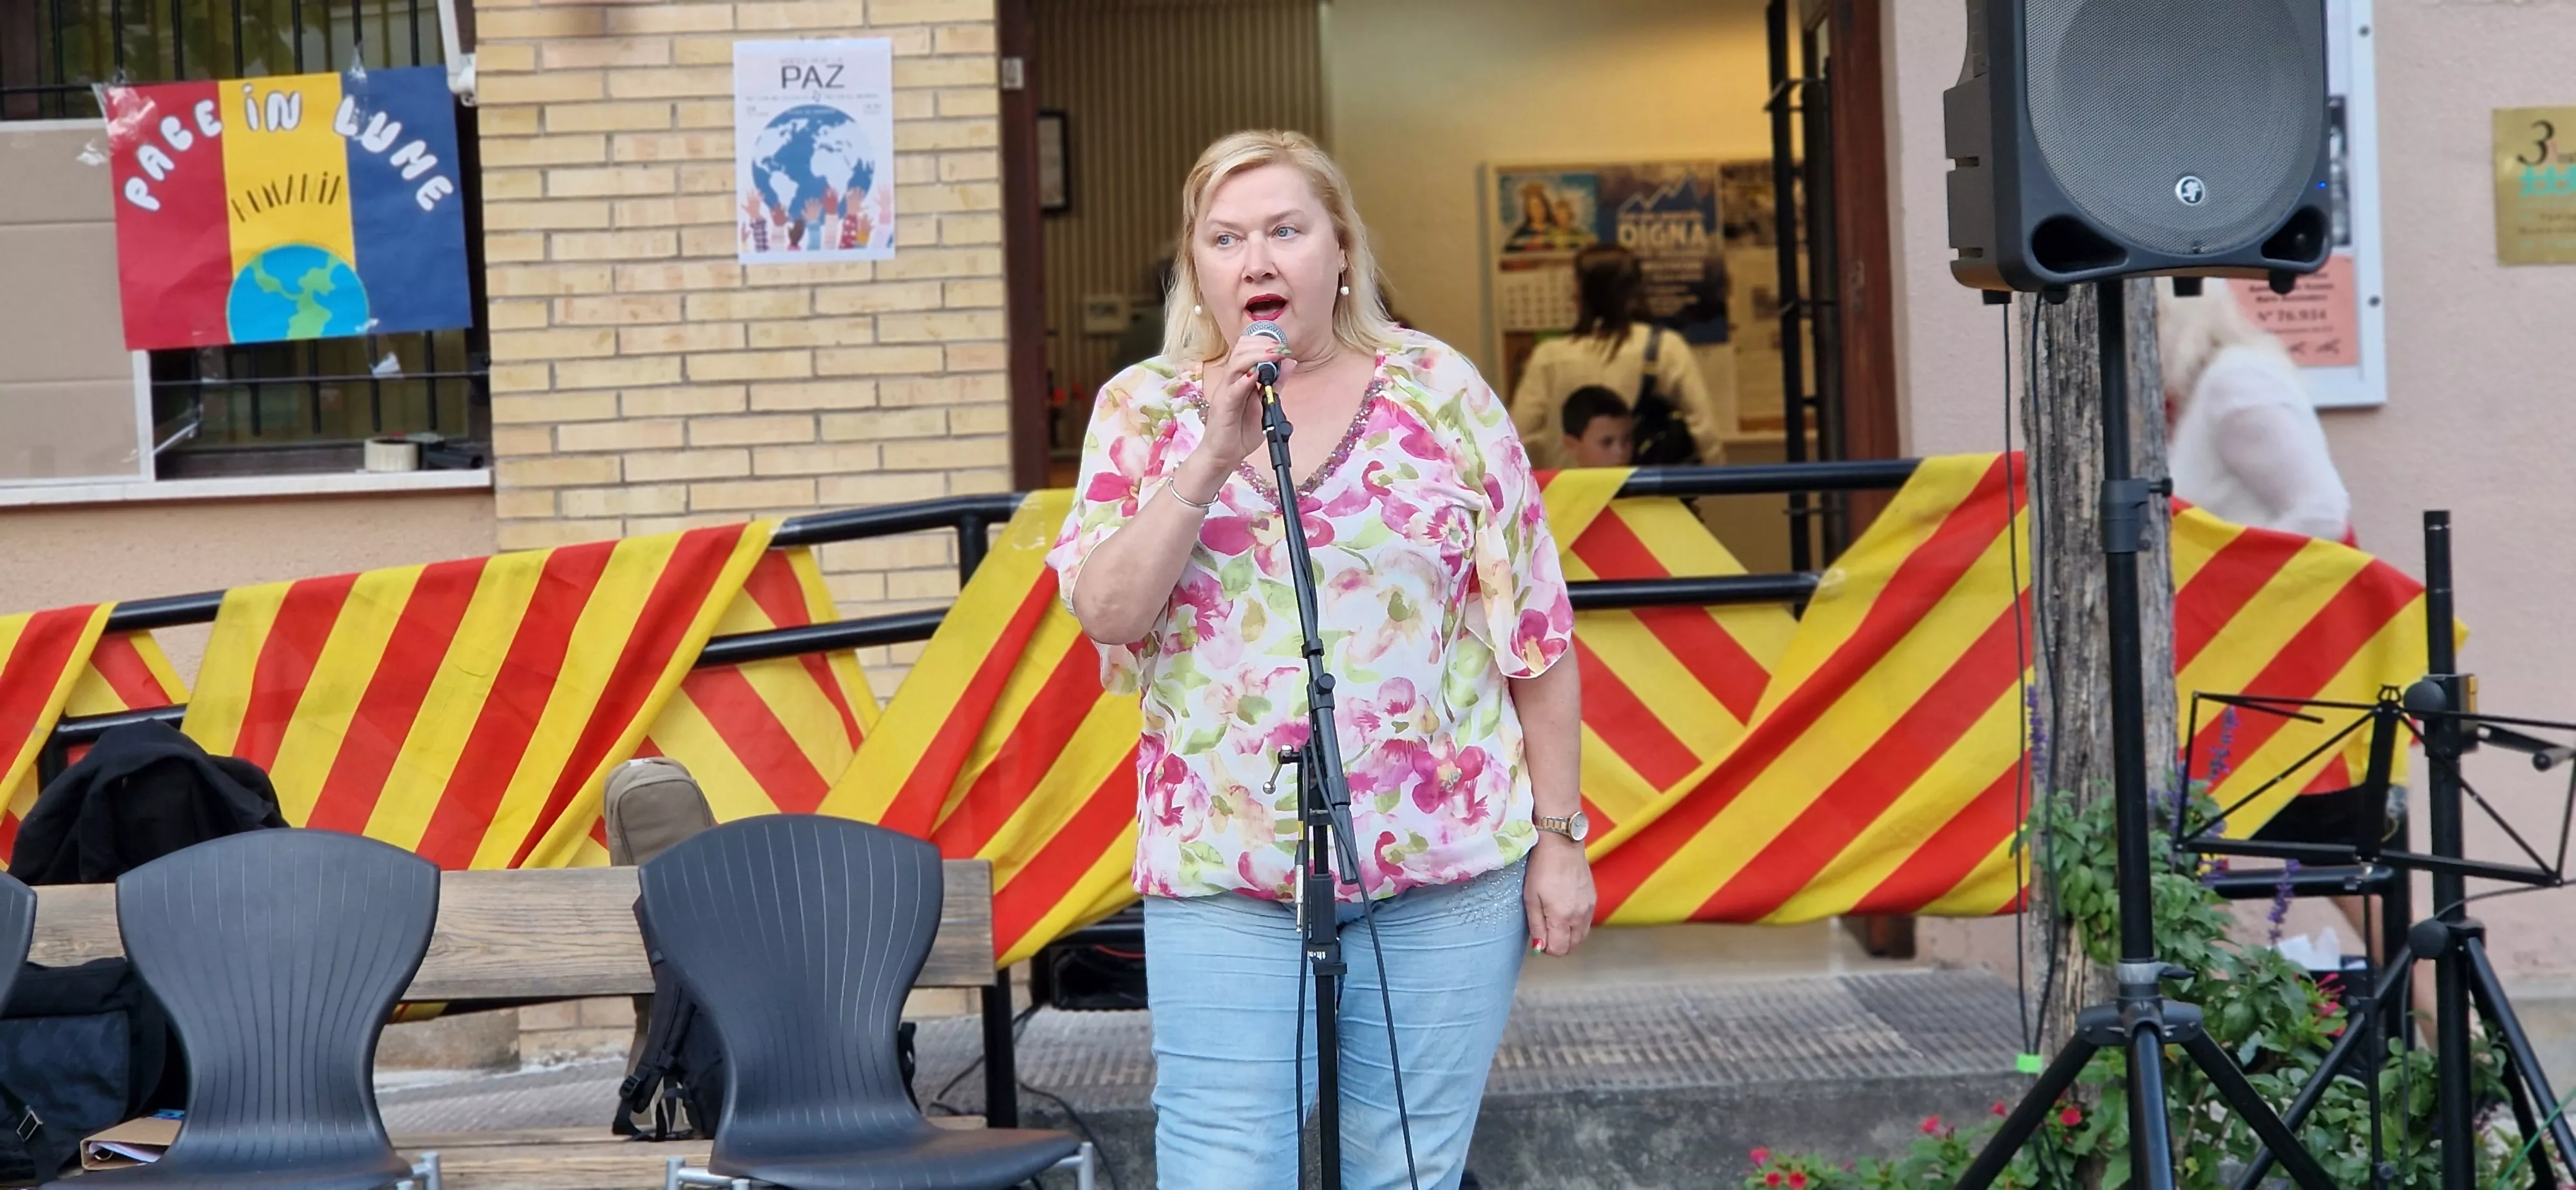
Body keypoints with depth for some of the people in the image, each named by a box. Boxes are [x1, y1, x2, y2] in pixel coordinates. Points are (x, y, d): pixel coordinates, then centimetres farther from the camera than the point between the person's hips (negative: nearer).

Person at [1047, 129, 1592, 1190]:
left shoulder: (1438, 389, 3)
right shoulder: (1144, 407, 6)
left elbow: (1535, 628, 4)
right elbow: (1106, 613, -7)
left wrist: (1559, 835, 2)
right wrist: (1213, 455, -16)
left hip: (1447, 863, 0)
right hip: (1223, 873, 0)